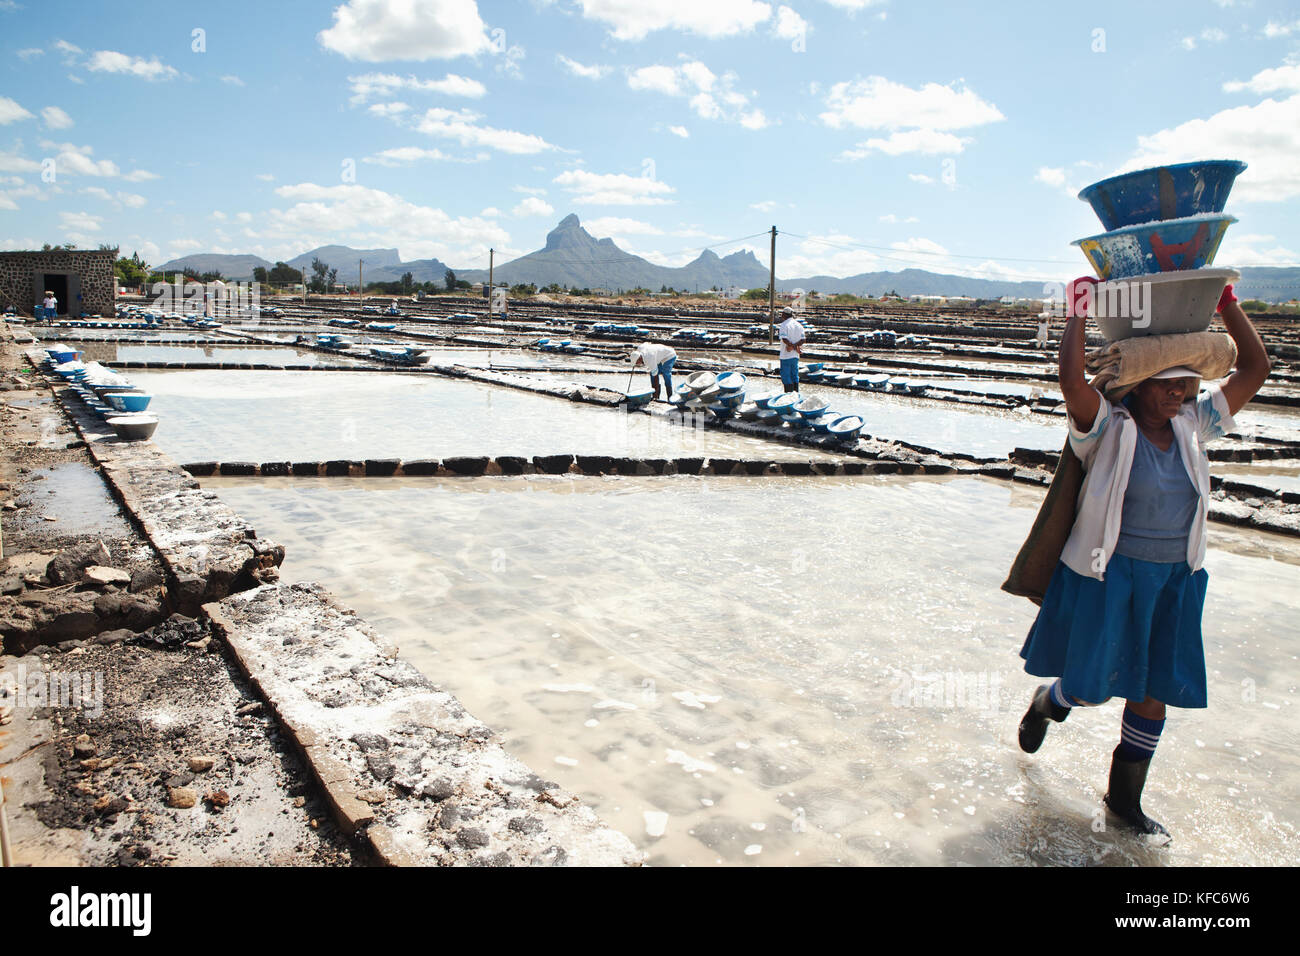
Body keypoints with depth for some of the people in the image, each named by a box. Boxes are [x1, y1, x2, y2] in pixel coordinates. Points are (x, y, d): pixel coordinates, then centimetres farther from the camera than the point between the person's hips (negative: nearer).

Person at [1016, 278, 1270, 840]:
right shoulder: (1108, 429, -13)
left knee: (1153, 692, 12)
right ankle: (1047, 702, 40)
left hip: (1176, 580, 6)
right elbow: (1071, 380, -32)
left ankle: (1125, 797, 30)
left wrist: (1226, 301, 3)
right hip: (1108, 577, -5)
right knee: (1093, 688, 2)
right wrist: (1078, 313, -22)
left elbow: (1254, 370, 6)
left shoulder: (1191, 427, 4)